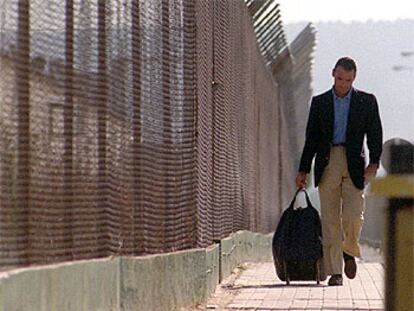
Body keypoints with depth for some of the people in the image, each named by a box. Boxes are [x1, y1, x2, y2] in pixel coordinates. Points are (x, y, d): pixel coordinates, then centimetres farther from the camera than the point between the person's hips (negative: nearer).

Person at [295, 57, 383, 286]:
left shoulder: (366, 101, 10)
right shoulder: (319, 102, 13)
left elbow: (375, 134, 6)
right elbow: (311, 138, 14)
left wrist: (374, 162, -9)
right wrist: (303, 170, 9)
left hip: (354, 164, -1)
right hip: (327, 164, 1)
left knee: (353, 214, -13)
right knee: (329, 219, -2)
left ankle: (349, 250, 17)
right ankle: (334, 271, 3)